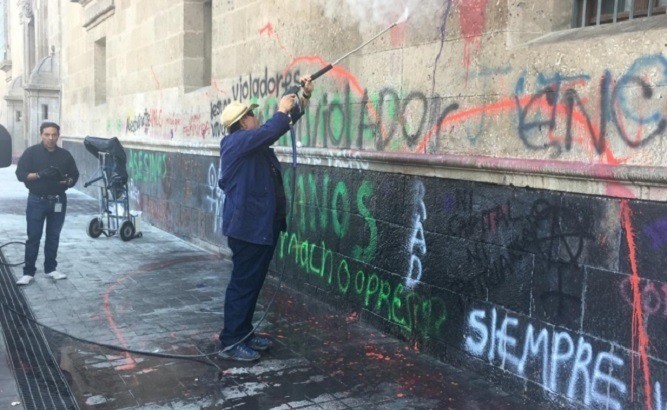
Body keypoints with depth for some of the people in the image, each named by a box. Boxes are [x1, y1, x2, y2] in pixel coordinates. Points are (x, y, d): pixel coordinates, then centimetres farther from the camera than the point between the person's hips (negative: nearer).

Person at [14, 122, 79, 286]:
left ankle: (50, 269, 21)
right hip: (37, 201, -2)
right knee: (33, 237, 0)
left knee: (53, 236, 10)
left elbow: (74, 176, 8)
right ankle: (28, 272, 7)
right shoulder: (31, 152, -3)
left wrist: (66, 181, -14)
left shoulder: (65, 155, 4)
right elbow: (20, 174, -7)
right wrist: (39, 175, -23)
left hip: (58, 201, 3)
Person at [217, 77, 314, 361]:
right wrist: (282, 110, -11)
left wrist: (304, 98, 18)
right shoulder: (235, 142, -12)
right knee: (243, 284, -5)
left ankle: (244, 334, 26)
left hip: (263, 225, 10)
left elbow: (278, 128, 24)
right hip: (247, 227, -10)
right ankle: (230, 343, 3)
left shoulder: (253, 143, 17)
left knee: (253, 283, 15)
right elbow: (268, 132, -28)